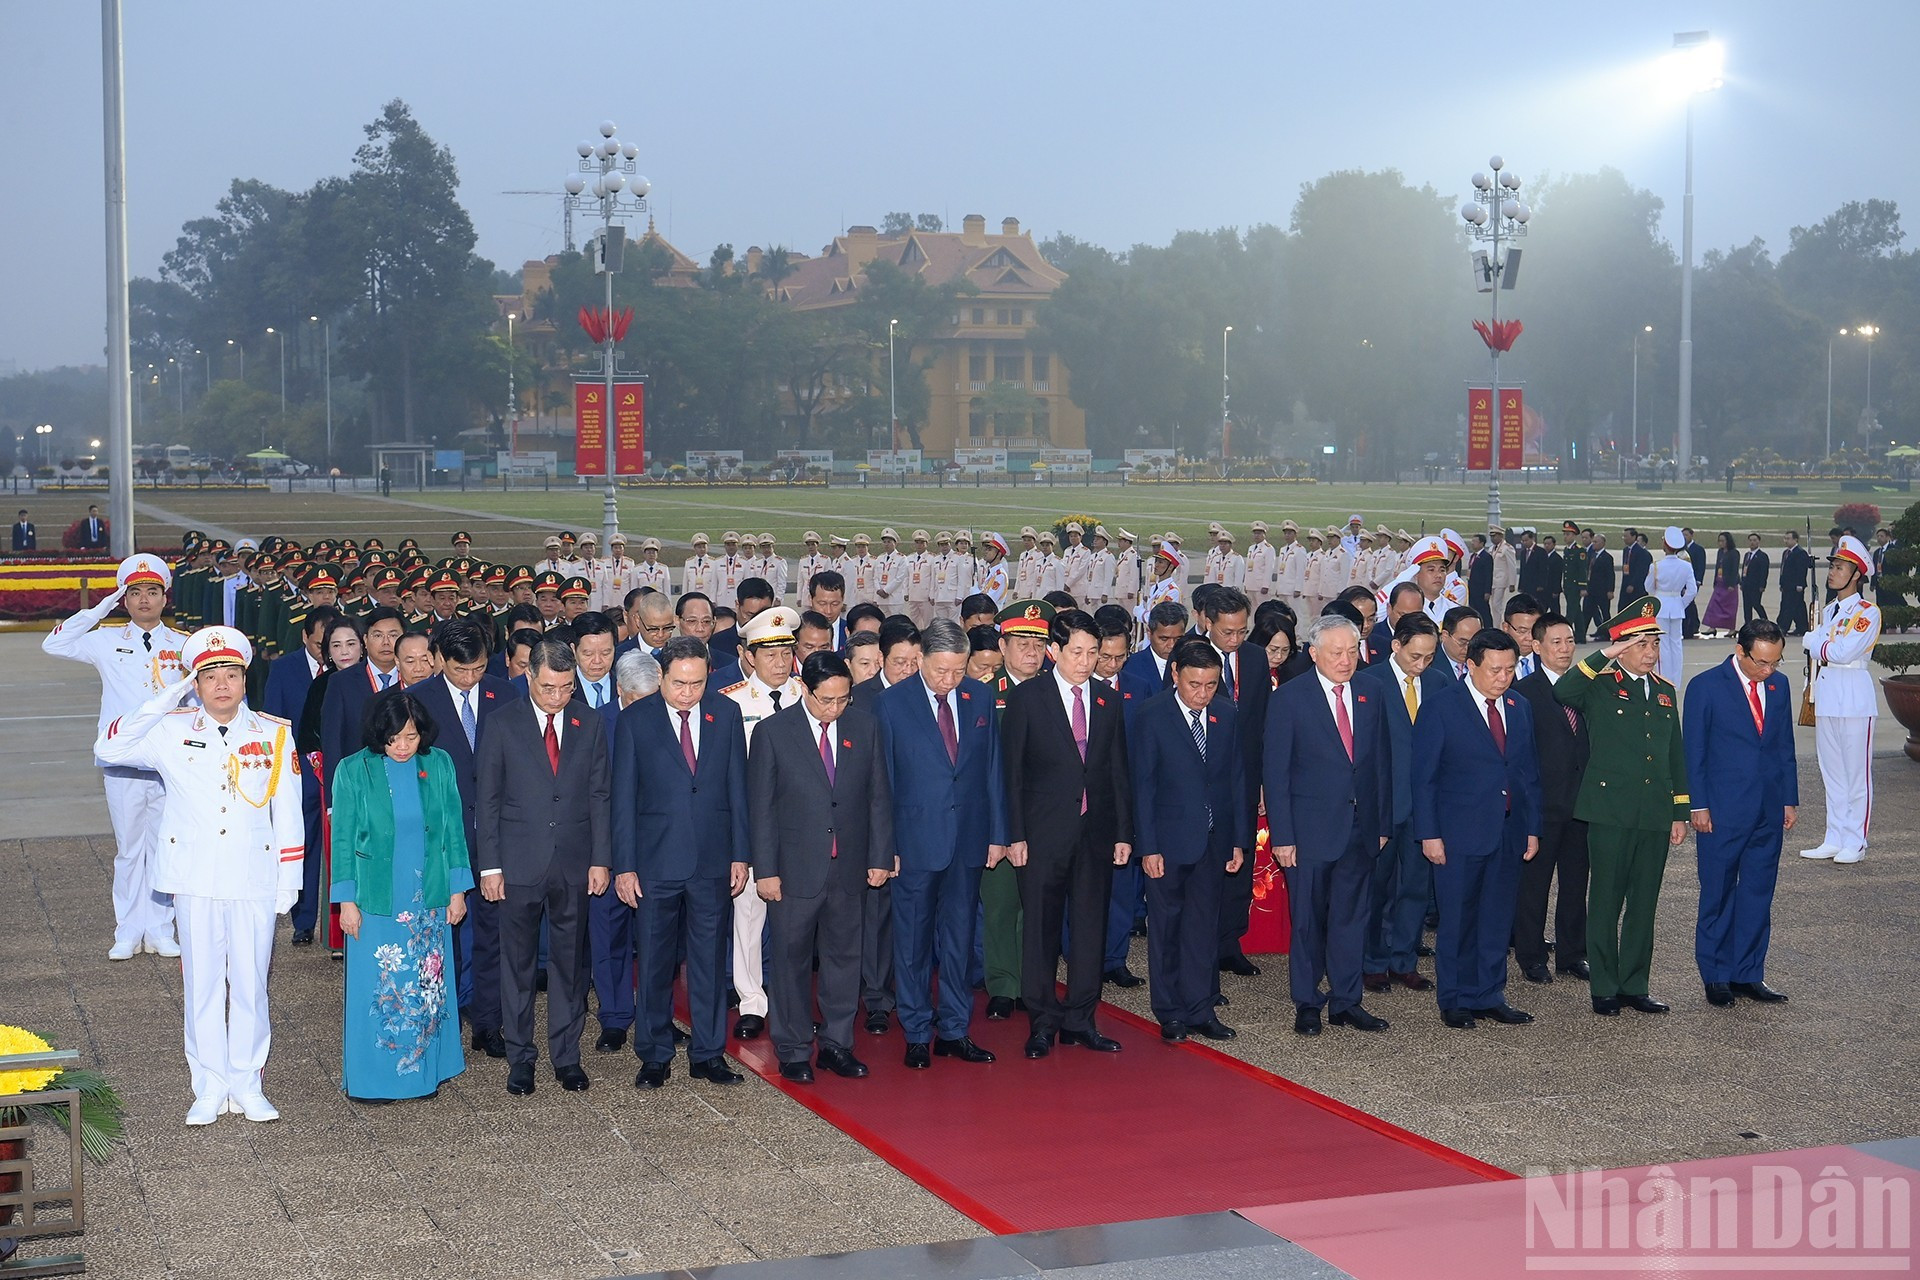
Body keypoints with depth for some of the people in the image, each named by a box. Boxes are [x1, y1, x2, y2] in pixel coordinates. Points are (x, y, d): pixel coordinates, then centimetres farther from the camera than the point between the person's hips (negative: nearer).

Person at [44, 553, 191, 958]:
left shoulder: (183, 646, 6)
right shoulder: (107, 642, 5)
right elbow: (53, 645, -4)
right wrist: (100, 609, -5)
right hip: (123, 762, 0)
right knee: (128, 847, 5)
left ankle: (160, 929, 14)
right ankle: (128, 932, 13)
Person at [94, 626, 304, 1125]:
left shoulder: (275, 735, 3)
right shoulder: (172, 731, 2)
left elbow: (287, 814, 6)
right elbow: (108, 748, -12)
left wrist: (289, 878, 3)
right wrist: (167, 699, -15)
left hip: (255, 880, 0)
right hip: (195, 880, 0)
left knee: (250, 983, 5)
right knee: (202, 983, 6)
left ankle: (247, 1084, 17)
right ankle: (210, 1088, 16)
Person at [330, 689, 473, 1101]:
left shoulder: (439, 765, 1)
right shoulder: (354, 771, -5)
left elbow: (454, 829, 7)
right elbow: (343, 839, -2)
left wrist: (457, 890, 6)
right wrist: (347, 901, -4)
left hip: (428, 899, 2)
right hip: (376, 901, -2)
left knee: (427, 988, 8)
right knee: (375, 988, 2)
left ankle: (423, 1071, 20)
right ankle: (367, 1078, 14)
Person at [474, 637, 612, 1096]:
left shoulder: (588, 725, 4)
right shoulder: (504, 723, -3)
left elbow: (598, 796, 6)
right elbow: (486, 799, -2)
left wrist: (600, 859, 0)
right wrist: (489, 865, -6)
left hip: (574, 864, 2)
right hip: (520, 864, -2)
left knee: (570, 962, 8)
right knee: (518, 963, 6)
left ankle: (566, 1055, 18)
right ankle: (520, 1058, 16)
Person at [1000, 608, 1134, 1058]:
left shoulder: (1108, 700, 9)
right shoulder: (1026, 698, -2)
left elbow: (1119, 771, 11)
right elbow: (1011, 772, -3)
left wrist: (1124, 832, 5)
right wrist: (1015, 835, -8)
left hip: (1097, 832, 3)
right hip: (1043, 832, -3)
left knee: (1090, 927, 6)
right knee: (1040, 928, 2)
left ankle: (1080, 1020, 16)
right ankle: (1043, 1022, 13)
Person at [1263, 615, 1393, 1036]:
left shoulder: (1370, 698, 8)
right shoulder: (1290, 698, -6)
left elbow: (1382, 764, 12)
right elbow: (1275, 771, -7)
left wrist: (1383, 824, 7)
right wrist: (1282, 836, -11)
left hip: (1360, 828, 4)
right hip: (1310, 828, -4)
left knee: (1352, 917, 9)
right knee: (1308, 920, 5)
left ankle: (1345, 1001, 20)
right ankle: (1307, 1003, 17)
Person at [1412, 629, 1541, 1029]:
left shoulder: (1521, 708, 10)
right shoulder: (1442, 707, -6)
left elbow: (1530, 773, 16)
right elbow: (1423, 775, -6)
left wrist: (1532, 828, 10)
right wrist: (1429, 834, -11)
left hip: (1508, 833, 5)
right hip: (1458, 834, -5)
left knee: (1498, 920, 10)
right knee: (1457, 921, 2)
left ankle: (1490, 997, 20)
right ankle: (1454, 1001, 14)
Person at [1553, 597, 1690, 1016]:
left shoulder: (1665, 691, 14)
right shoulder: (1601, 686, -3)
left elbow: (1676, 756, 17)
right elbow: (1562, 692, -27)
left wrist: (1681, 812, 13)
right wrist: (1604, 657, -24)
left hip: (1655, 816, 5)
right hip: (1611, 813, -5)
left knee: (1643, 904, 10)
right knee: (1605, 903, 2)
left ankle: (1635, 986, 19)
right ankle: (1604, 989, 10)